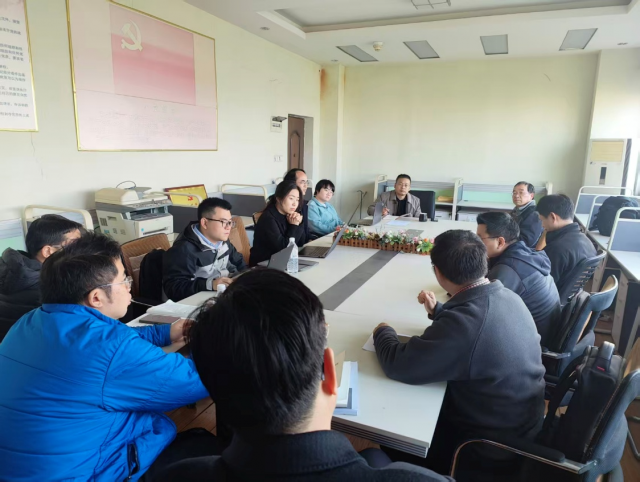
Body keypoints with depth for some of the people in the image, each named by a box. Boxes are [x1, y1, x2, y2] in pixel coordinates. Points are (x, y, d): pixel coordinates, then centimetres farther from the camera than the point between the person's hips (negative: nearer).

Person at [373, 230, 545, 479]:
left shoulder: (467, 322, -36)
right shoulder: (508, 297, -8)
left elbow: (397, 365, -26)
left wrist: (383, 332, -9)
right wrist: (437, 310, 12)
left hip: (493, 446, -7)